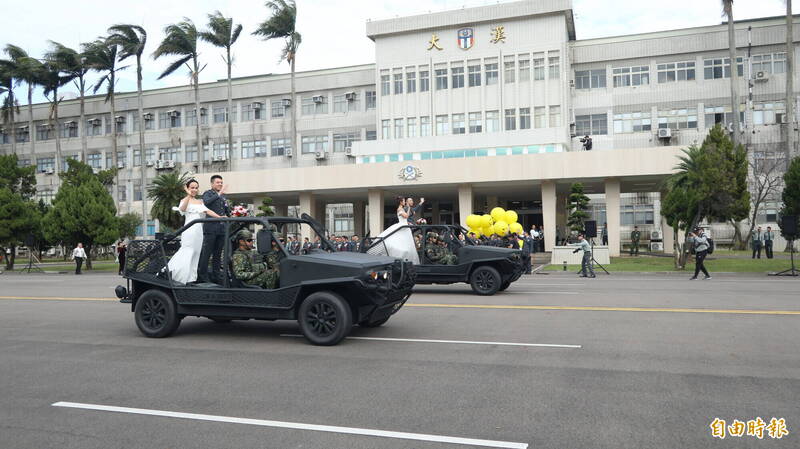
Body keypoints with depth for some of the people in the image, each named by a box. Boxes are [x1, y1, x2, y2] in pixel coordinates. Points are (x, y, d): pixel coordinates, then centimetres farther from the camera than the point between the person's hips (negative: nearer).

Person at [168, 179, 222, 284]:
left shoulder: (200, 201, 19)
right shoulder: (185, 200, 2)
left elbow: (207, 211, 6)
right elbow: (182, 209, -20)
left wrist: (219, 217, -9)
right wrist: (189, 195, -32)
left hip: (199, 230, 6)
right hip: (190, 229, -6)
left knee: (196, 254, 5)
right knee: (187, 253, -10)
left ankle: (191, 277, 8)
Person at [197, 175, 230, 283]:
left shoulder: (223, 196, 20)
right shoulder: (207, 193, 0)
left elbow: (228, 211, 25)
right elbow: (207, 202, -23)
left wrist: (225, 215, 4)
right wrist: (219, 194, -28)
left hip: (221, 228, 7)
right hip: (210, 228, -7)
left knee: (218, 254, 10)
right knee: (206, 253, -5)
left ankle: (215, 276, 16)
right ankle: (203, 276, -1)